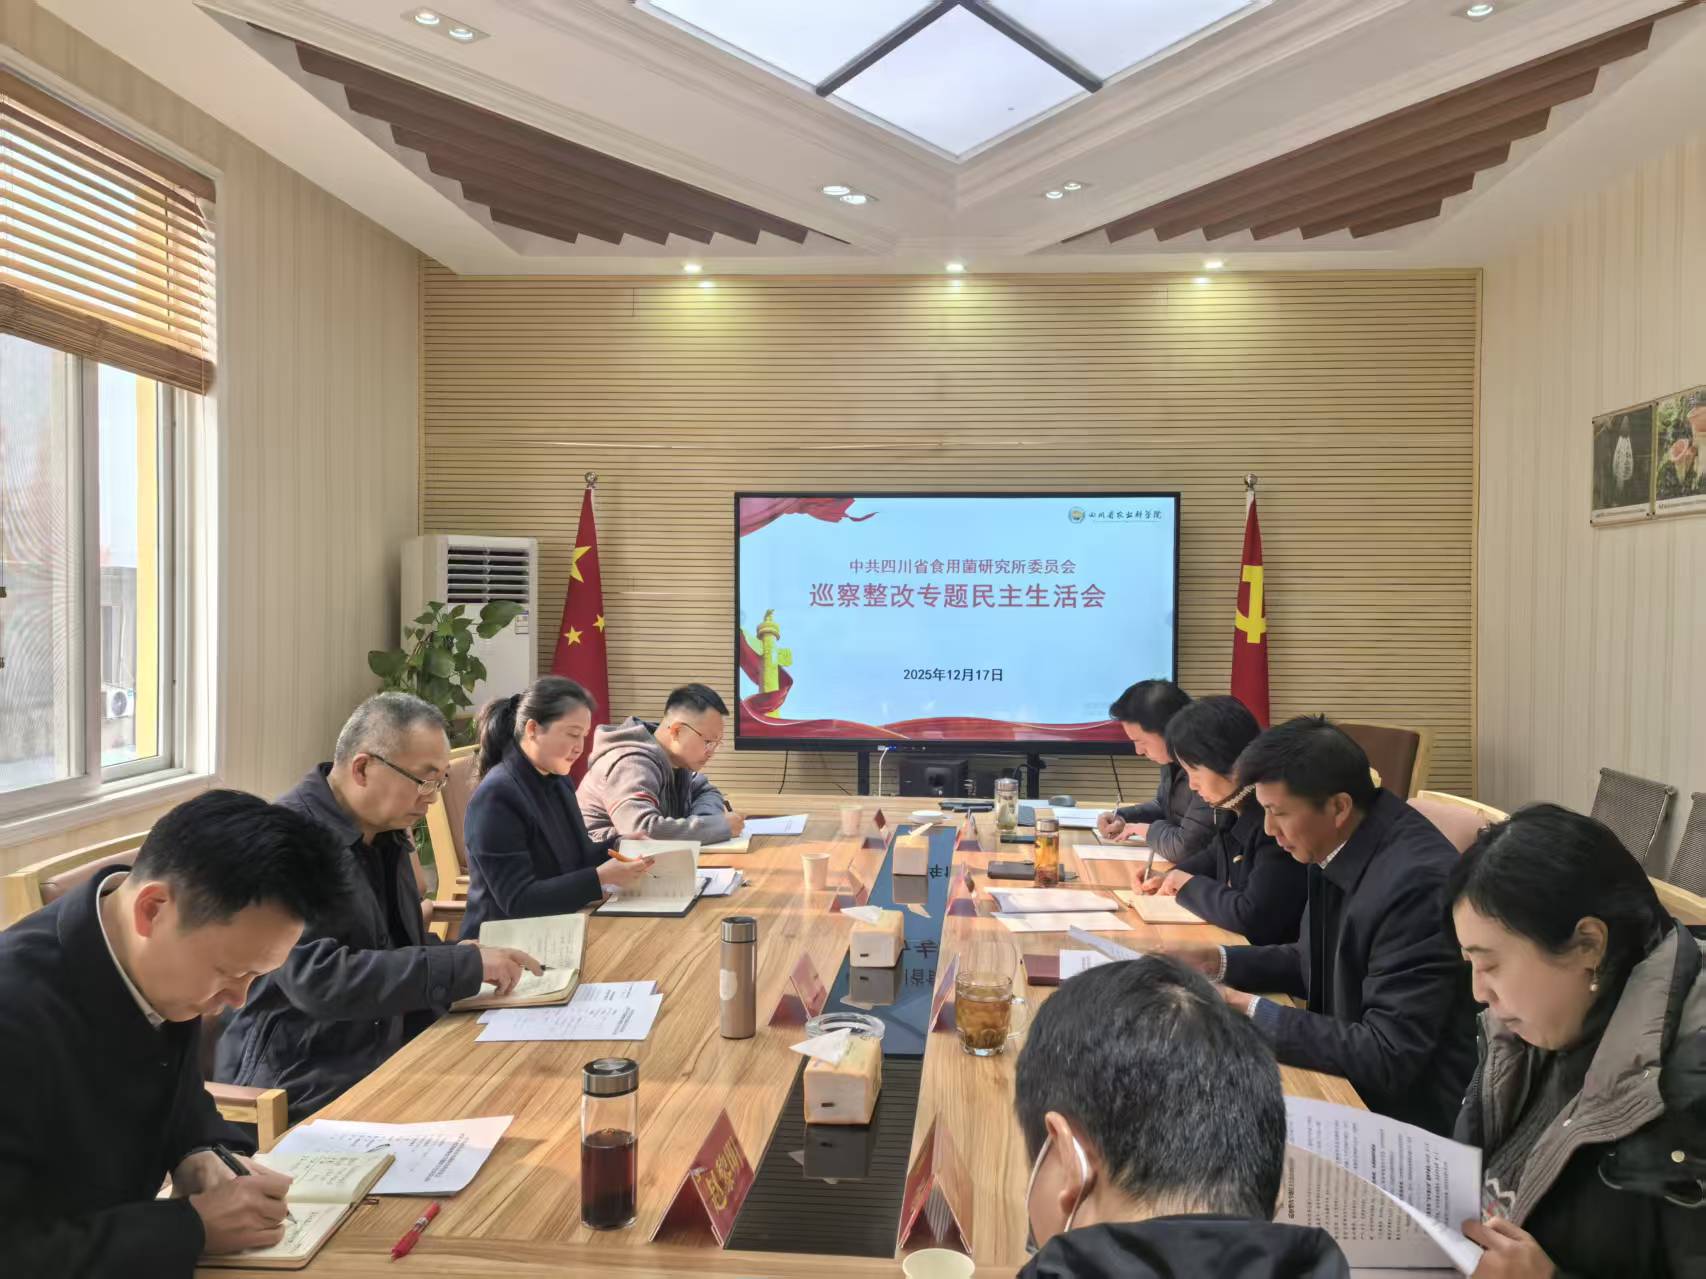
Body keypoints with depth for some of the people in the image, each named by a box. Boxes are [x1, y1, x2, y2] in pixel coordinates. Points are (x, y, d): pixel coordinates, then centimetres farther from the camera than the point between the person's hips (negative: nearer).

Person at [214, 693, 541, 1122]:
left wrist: (474, 960, 2)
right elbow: (315, 977, -26)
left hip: (389, 1056, 8)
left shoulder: (385, 834, 10)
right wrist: (465, 966, -23)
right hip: (306, 1087, -8)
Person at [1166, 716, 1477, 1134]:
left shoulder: (1416, 883, -29)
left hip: (1402, 1110, -7)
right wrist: (1217, 961, 0)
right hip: (1344, 1075, 7)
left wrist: (1251, 1012, -24)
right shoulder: (1338, 848, -3)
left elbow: (1388, 1058, -27)